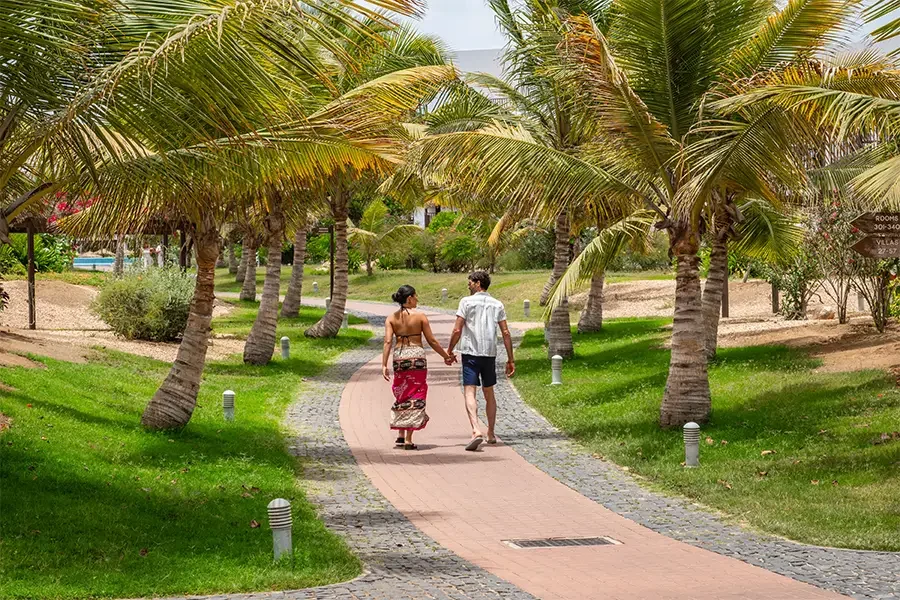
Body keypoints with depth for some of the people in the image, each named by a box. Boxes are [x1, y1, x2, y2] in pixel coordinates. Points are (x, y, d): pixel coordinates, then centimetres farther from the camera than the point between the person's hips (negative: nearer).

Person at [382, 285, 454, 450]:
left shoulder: (391, 319, 2)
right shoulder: (420, 317, -4)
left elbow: (388, 342, -7)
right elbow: (431, 341, -2)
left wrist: (384, 365, -9)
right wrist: (446, 356, 11)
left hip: (399, 357, 3)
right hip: (417, 356, -3)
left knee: (401, 396, 20)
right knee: (415, 398, 2)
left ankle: (400, 435, 17)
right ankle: (408, 440, -3)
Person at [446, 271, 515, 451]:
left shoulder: (467, 302, -3)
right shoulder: (497, 304, 9)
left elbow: (457, 330, -7)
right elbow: (506, 333, 5)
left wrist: (449, 351, 6)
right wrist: (510, 359, 8)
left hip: (470, 353, -4)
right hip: (490, 353, 4)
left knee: (469, 392, -10)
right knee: (489, 393, 18)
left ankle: (476, 431, -29)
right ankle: (491, 434, 25)